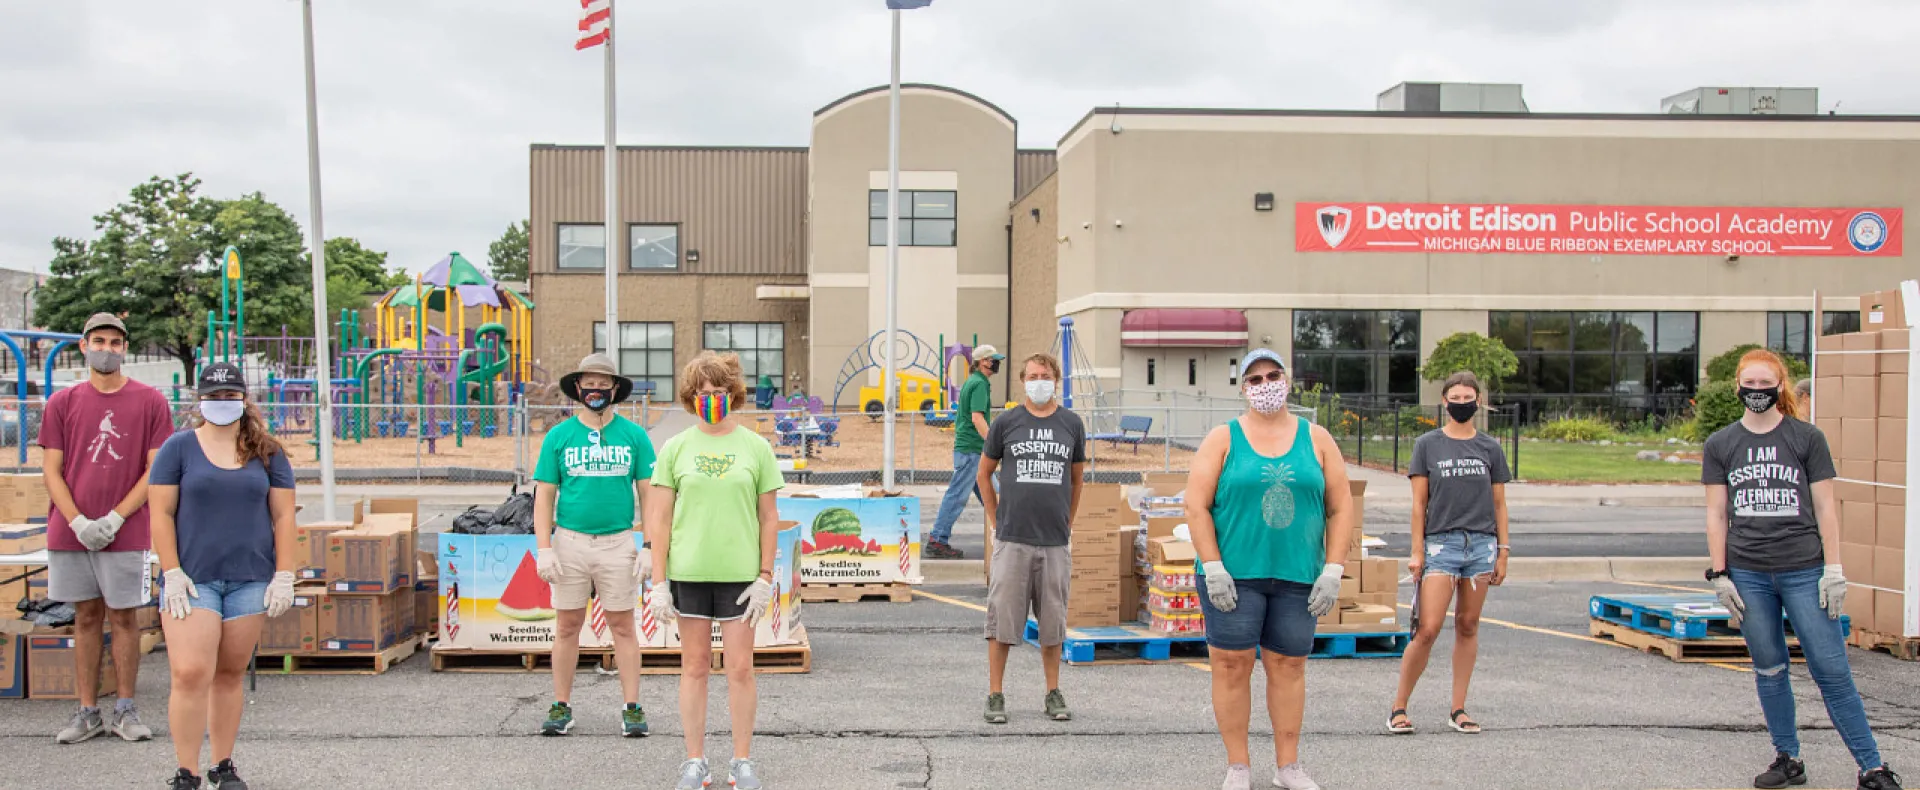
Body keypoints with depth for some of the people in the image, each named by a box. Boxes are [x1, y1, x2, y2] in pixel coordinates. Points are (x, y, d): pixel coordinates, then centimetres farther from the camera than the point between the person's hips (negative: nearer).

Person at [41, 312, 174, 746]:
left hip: (126, 534, -2)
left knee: (123, 616, 3)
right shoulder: (62, 402, 7)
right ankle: (88, 711, 14)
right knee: (86, 617, 8)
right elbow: (51, 469, 4)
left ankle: (125, 710, 12)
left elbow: (156, 470, -3)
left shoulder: (150, 401, 1)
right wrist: (77, 522, -9)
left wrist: (115, 518, -11)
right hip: (71, 531, 2)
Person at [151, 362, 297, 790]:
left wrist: (284, 576, -1)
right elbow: (161, 513, 0)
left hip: (250, 579, 2)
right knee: (191, 674, -11)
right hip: (192, 579, -2)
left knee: (231, 674, 7)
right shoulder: (179, 448, 3)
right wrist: (172, 572, -8)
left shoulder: (266, 452, 7)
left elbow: (283, 516, 6)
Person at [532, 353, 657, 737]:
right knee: (567, 625, 6)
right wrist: (544, 549, -5)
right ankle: (561, 707, 15)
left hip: (618, 543, -1)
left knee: (622, 626, 3)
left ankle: (632, 707, 8)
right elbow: (544, 495, 4)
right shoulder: (559, 436, 5)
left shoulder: (634, 435, 3)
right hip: (570, 540, 1)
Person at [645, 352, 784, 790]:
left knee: (740, 669, 3)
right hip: (688, 573, 1)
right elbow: (659, 519, 3)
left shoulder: (755, 447, 2)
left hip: (740, 573, -1)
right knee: (694, 666, 8)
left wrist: (766, 577, -2)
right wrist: (658, 582, -3)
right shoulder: (676, 449, 3)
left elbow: (769, 518, 4)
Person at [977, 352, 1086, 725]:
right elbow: (984, 474, 12)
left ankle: (1054, 694, 19)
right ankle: (995, 695, 7)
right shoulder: (1006, 422, 3)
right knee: (1002, 617, -1)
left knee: (1053, 620, 8)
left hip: (1055, 541, 2)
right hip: (1012, 540, -2)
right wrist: (998, 520, 8)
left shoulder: (1072, 424, 7)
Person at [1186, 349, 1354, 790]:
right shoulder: (1223, 439, 2)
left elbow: (1341, 508, 7)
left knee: (1288, 666, 7)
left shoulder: (1317, 440, 8)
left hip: (1297, 577, 2)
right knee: (1232, 665, -1)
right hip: (1233, 575, -2)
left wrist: (1333, 570, -2)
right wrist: (1213, 569, -11)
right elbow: (1197, 506, -3)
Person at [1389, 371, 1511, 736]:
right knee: (1428, 629, -10)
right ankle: (1399, 707, 1)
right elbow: (1419, 503, 2)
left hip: (1481, 544, 3)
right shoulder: (1428, 445, 3)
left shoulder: (1490, 448, 9)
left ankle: (1458, 709, 16)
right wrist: (1417, 551, -4)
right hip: (1440, 543, -3)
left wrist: (1502, 552, 7)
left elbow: (1499, 504, 12)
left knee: (1468, 627, 7)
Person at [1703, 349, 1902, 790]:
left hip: (1804, 571, -2)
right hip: (1748, 575, 2)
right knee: (1769, 672, 8)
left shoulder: (1807, 438, 3)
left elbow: (1825, 508, 3)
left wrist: (1833, 569, -3)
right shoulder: (1720, 445, 7)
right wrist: (1719, 575, 2)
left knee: (1832, 671, -3)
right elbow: (1716, 514, 8)